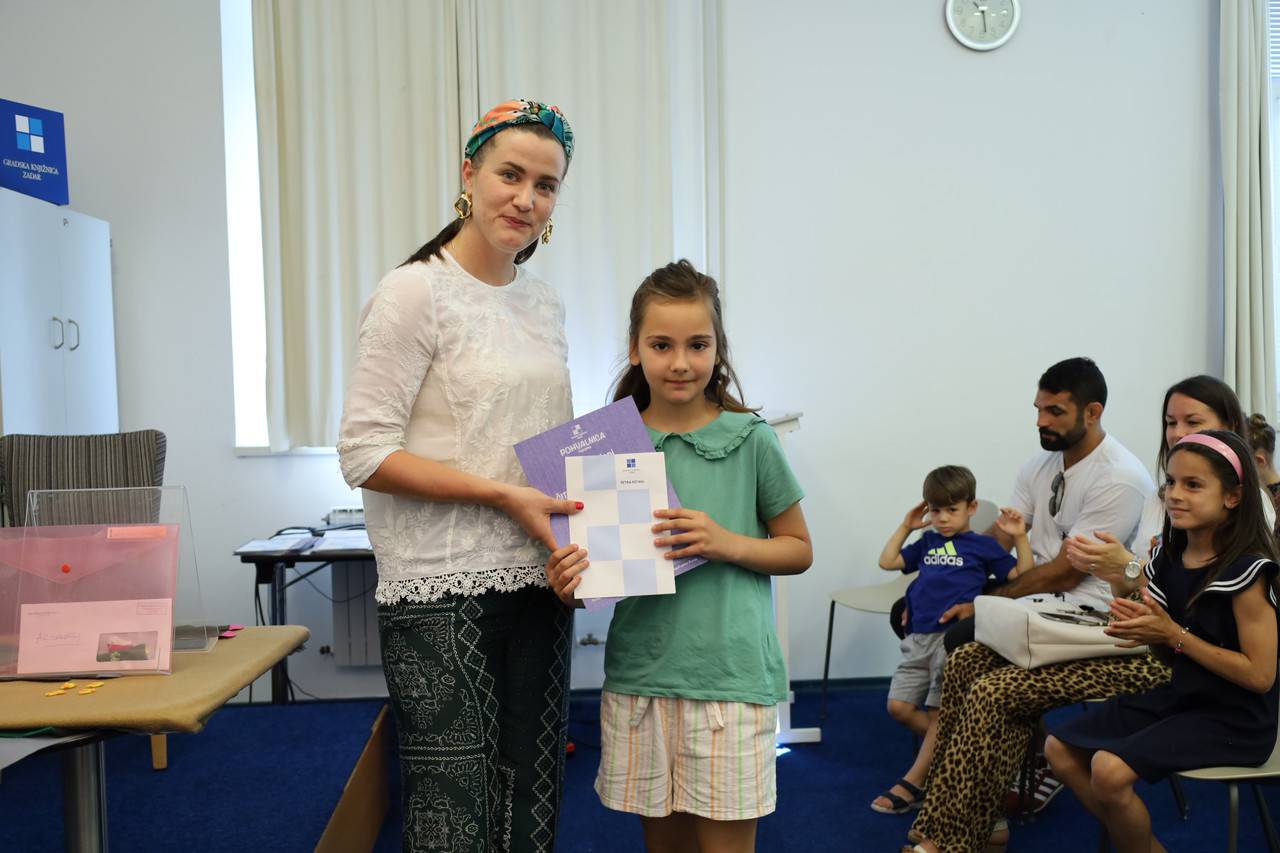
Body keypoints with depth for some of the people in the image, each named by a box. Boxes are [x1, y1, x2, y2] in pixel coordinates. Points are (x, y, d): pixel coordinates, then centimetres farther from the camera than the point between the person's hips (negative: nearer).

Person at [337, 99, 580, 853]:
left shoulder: (546, 302, 12)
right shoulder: (416, 292, -9)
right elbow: (365, 454, -13)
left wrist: (582, 496, 1)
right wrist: (503, 494, -18)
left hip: (536, 580, 7)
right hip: (443, 591, -6)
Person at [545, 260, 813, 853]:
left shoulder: (750, 440, -4)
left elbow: (799, 550, 4)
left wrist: (727, 543, -13)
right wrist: (571, 582, -12)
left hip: (730, 676, -2)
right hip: (638, 676, 3)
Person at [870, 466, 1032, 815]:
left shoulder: (983, 545, 8)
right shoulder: (927, 543, 21)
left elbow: (1022, 576, 4)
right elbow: (887, 562, 23)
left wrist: (1020, 537, -5)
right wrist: (906, 526, 20)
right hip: (918, 638, 6)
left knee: (939, 713, -7)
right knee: (899, 707, -1)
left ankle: (912, 782, 2)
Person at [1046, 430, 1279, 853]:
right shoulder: (1168, 559, 3)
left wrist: (1173, 633, -21)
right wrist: (1140, 625, -11)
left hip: (1235, 719, -8)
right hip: (1181, 695, 8)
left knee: (1110, 769, -24)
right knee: (1060, 748, 0)